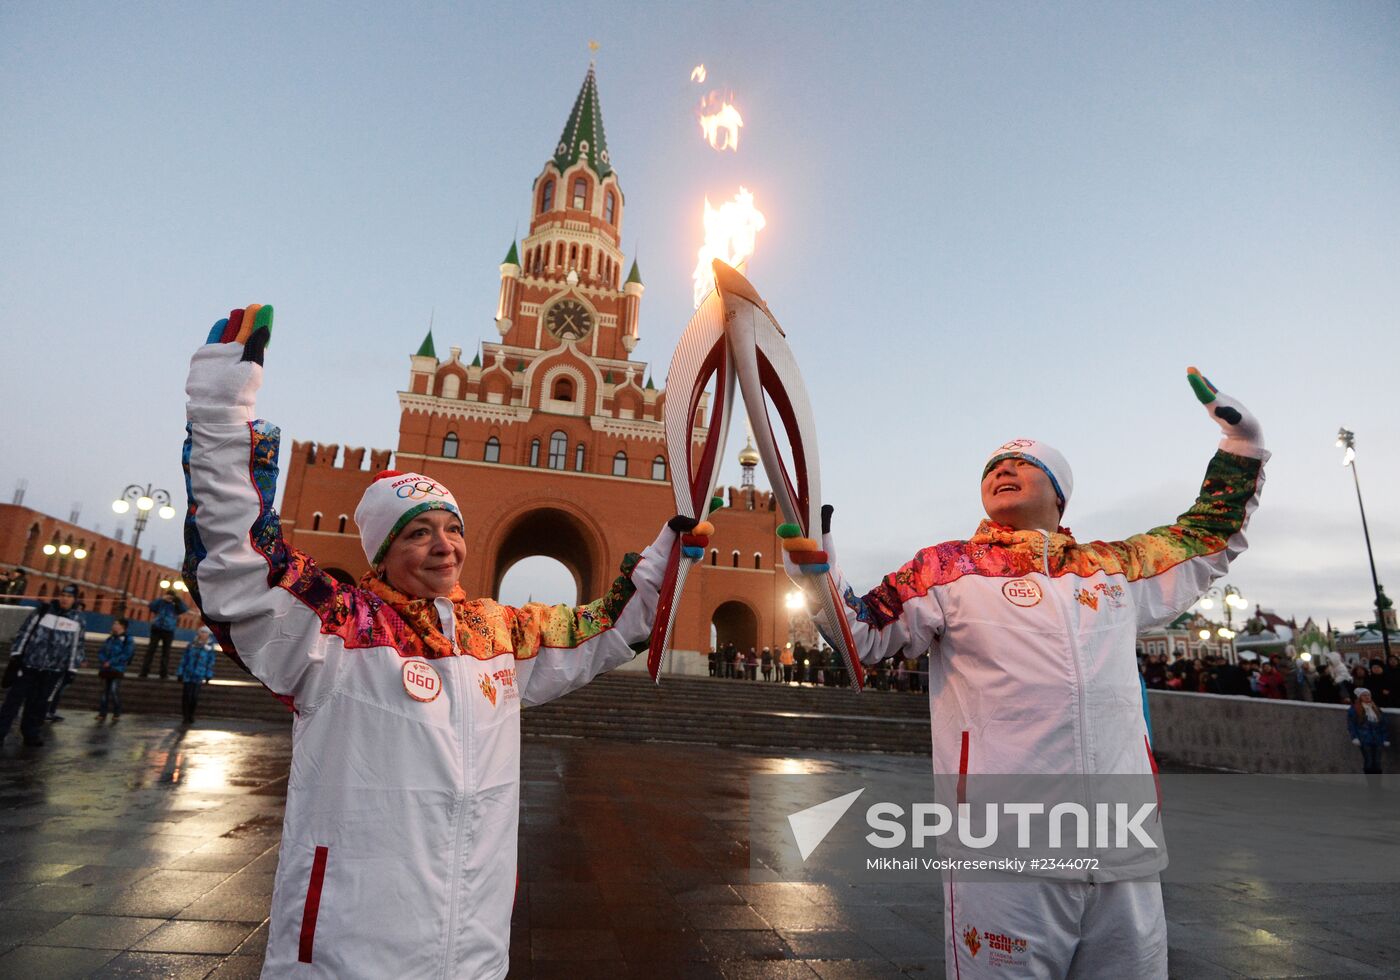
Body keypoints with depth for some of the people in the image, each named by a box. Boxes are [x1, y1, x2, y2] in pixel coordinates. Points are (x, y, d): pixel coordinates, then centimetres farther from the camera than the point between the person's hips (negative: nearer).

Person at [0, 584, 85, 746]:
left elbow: (77, 645, 5)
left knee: (39, 702, 8)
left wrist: (71, 669, 3)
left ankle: (31, 733, 19)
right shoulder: (44, 610, 0)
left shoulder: (78, 619, 2)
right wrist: (16, 654, -2)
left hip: (54, 669, 1)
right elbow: (25, 630, 3)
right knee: (15, 698, 2)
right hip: (29, 663, 0)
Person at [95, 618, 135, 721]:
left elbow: (125, 655, -12)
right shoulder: (109, 639, 14)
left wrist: (111, 662, -16)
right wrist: (104, 661, -7)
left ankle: (117, 713, 3)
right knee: (105, 691, 10)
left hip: (117, 670, -6)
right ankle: (102, 713, 17)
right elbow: (101, 652, 13)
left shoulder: (128, 640, -4)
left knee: (114, 691, -11)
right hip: (105, 669, 6)